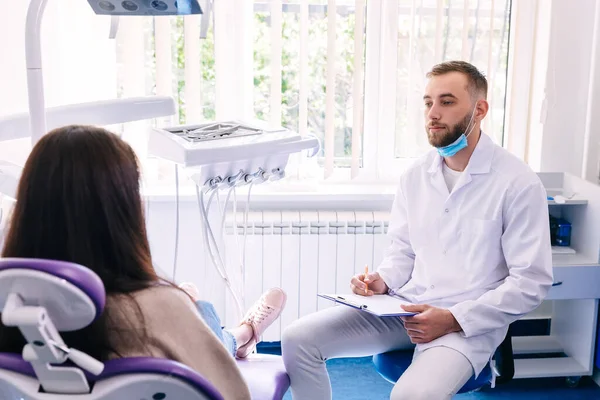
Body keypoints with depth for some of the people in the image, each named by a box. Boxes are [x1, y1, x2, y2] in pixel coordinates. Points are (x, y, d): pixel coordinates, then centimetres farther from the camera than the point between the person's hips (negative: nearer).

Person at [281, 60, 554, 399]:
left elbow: (531, 283, -11)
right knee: (299, 339, -7)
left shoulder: (518, 183, -10)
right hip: (405, 307, 6)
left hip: (470, 323, -5)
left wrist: (454, 319, -17)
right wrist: (383, 281, -4)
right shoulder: (415, 176, 8)